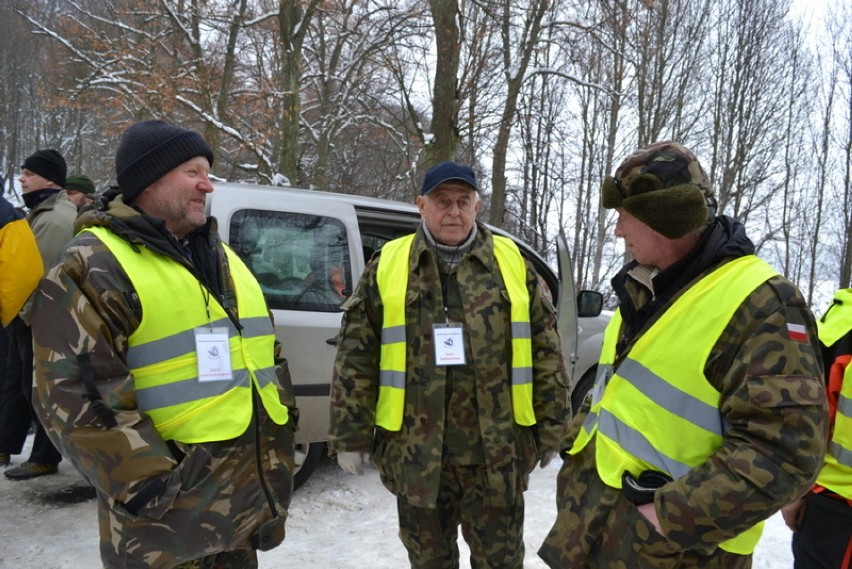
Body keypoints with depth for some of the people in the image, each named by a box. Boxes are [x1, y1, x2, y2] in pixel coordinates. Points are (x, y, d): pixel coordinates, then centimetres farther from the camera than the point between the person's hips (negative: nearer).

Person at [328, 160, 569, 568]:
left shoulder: (512, 262, 3)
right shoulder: (387, 265, 1)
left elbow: (546, 351, 4)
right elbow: (356, 356, 0)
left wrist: (550, 429, 2)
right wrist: (351, 436, -3)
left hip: (496, 451, 0)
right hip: (416, 451, 0)